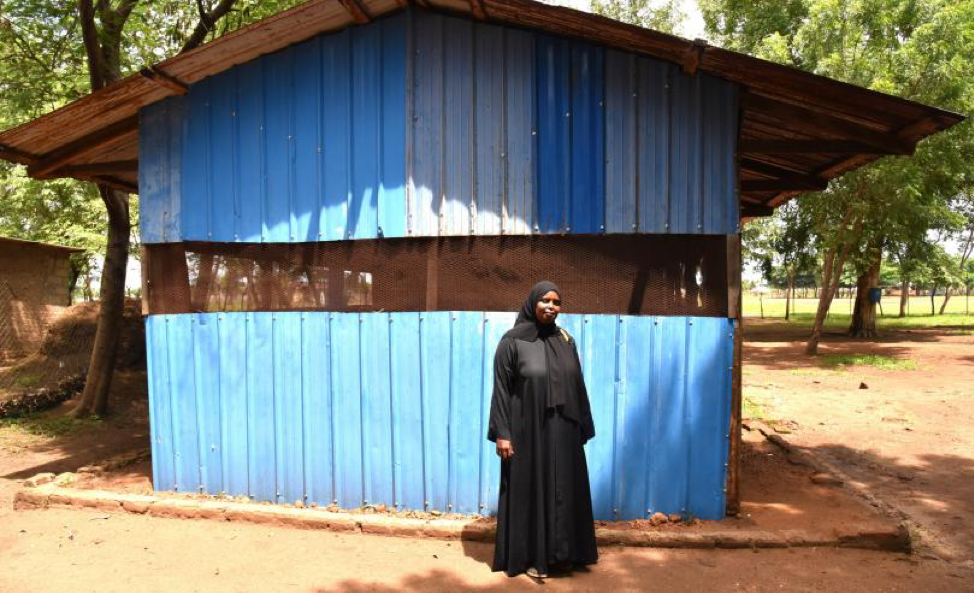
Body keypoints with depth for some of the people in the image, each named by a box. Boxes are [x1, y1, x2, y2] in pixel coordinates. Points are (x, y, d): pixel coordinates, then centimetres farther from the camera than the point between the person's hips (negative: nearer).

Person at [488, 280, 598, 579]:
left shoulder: (566, 341, 6)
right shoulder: (512, 341, -8)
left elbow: (578, 386, 9)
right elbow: (501, 389, -9)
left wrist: (583, 428, 9)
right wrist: (502, 433, -13)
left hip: (563, 432, 5)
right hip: (528, 431, -5)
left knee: (563, 491, 13)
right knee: (530, 491, 6)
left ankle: (560, 552, 29)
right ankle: (530, 556, 21)